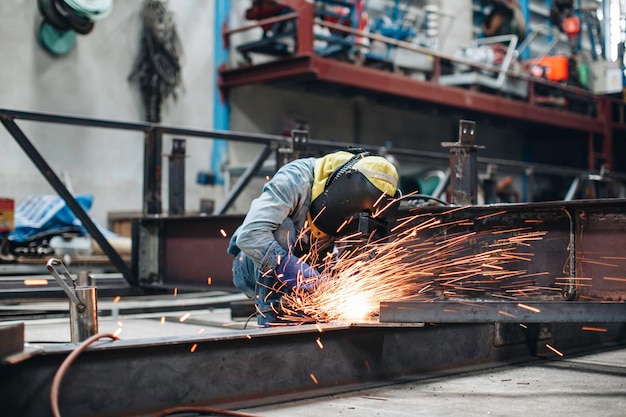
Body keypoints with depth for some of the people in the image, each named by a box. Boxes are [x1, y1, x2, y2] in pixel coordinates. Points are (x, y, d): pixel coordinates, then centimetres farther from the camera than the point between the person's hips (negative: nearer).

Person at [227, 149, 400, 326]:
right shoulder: (295, 181, -29)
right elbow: (249, 234, -40)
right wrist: (291, 269, -47)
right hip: (254, 265, -5)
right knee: (281, 226, -33)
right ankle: (271, 318, -28)